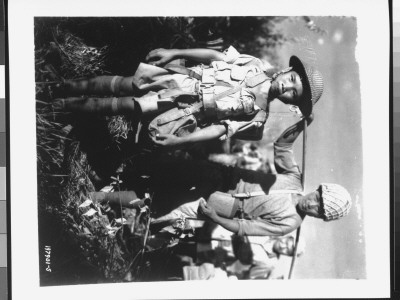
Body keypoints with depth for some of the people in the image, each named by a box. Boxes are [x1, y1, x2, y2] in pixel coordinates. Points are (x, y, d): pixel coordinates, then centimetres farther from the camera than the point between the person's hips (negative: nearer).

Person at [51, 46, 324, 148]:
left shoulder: (256, 117, -12)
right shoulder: (259, 67, -4)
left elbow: (221, 130, -15)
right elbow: (213, 56, -1)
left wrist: (179, 141, -21)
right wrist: (174, 53, -5)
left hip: (183, 114, -3)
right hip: (182, 79, 3)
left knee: (123, 106, 0)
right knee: (121, 85, 5)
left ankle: (73, 105, 24)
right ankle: (76, 86, 33)